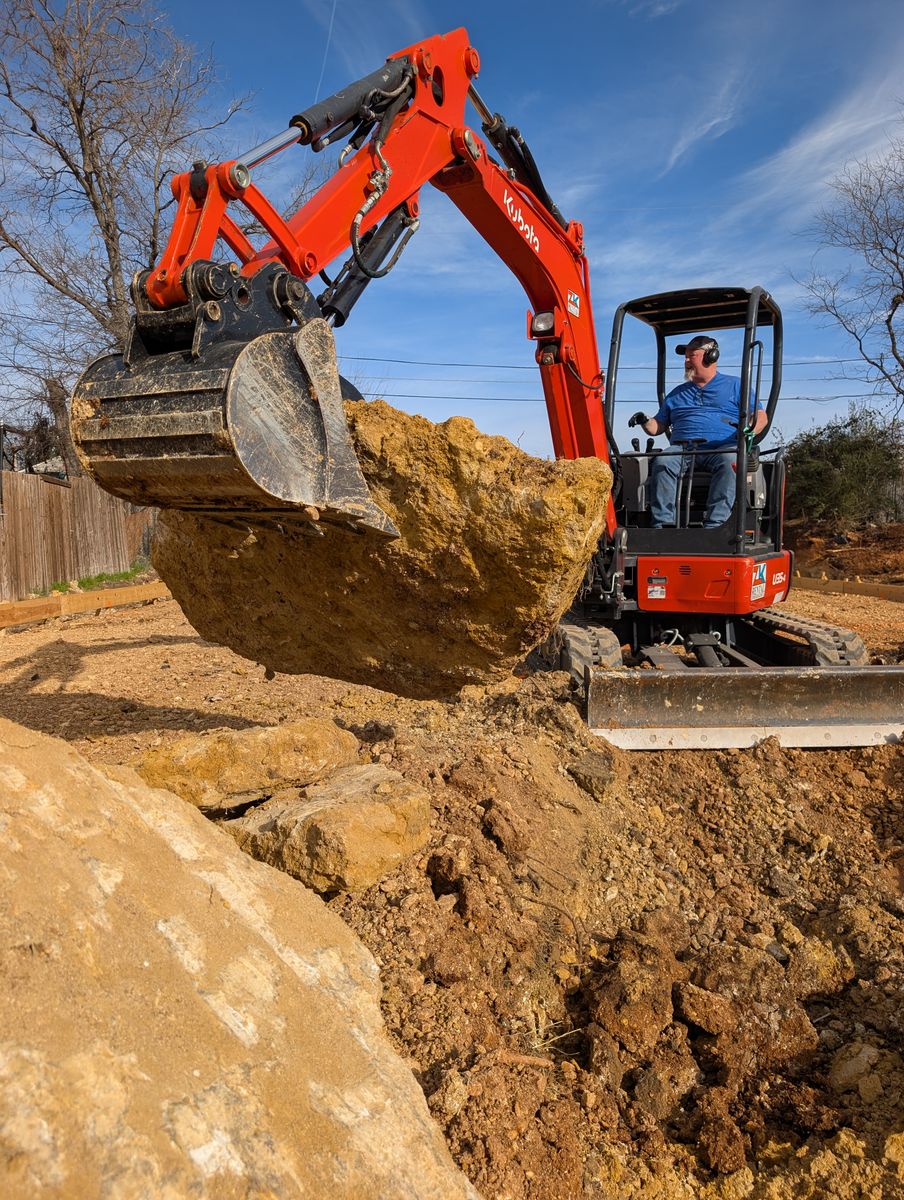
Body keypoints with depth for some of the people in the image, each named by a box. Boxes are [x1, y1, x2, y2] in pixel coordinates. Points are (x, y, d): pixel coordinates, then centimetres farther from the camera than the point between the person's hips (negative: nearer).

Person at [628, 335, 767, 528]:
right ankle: (661, 524, -40)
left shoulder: (735, 385, 21)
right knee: (662, 461, -31)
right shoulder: (677, 393, 31)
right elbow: (657, 427, 28)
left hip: (722, 447, -2)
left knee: (728, 462, -37)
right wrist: (645, 422, 4)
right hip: (682, 449, 2)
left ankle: (714, 525, -46)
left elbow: (761, 417, 12)